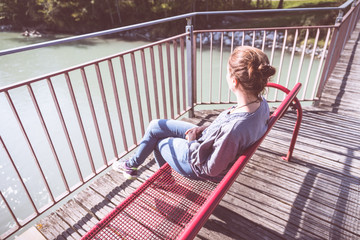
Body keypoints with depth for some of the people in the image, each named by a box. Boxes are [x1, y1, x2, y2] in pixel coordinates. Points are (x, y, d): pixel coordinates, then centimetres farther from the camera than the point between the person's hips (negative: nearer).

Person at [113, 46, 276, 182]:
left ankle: (133, 164, 50)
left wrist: (192, 141, -13)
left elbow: (210, 169, -27)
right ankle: (133, 163, 41)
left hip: (197, 164, -7)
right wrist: (202, 129, -4)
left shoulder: (234, 129, -42)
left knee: (157, 141, 16)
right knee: (155, 125, 14)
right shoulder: (261, 103, -15)